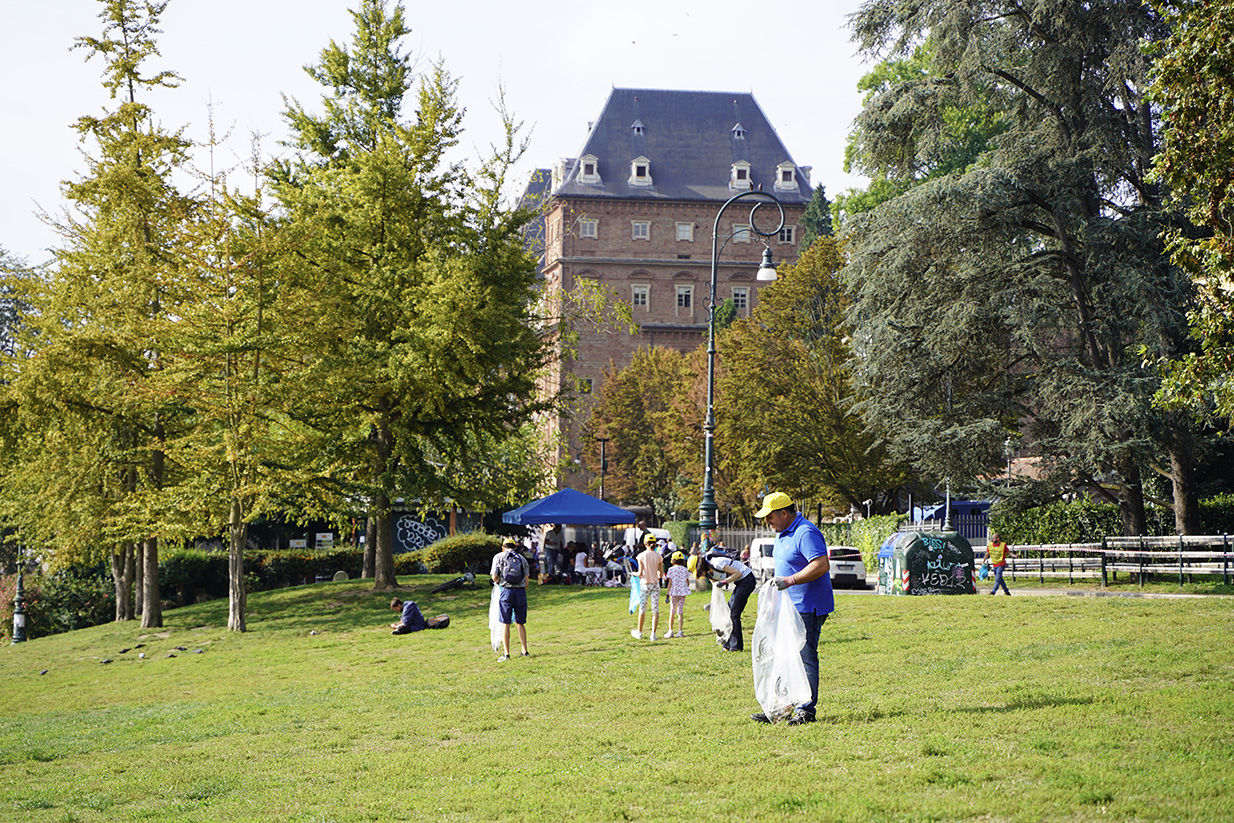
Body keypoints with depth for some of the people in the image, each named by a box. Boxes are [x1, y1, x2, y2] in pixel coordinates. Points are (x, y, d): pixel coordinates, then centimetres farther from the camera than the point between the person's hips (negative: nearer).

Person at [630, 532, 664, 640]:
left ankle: (639, 632, 23)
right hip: (655, 584, 2)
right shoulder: (658, 556, -2)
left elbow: (640, 573, -12)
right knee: (655, 609, 3)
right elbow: (661, 575, 1)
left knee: (642, 609, 10)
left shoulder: (642, 556, -9)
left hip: (645, 584, -2)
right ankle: (653, 634, -1)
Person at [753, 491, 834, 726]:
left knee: (805, 657, -8)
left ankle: (806, 710, -5)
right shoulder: (783, 534, 16)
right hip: (788, 607, 10)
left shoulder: (806, 533, -17)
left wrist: (790, 580, -28)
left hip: (807, 608, -10)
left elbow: (822, 565, -26)